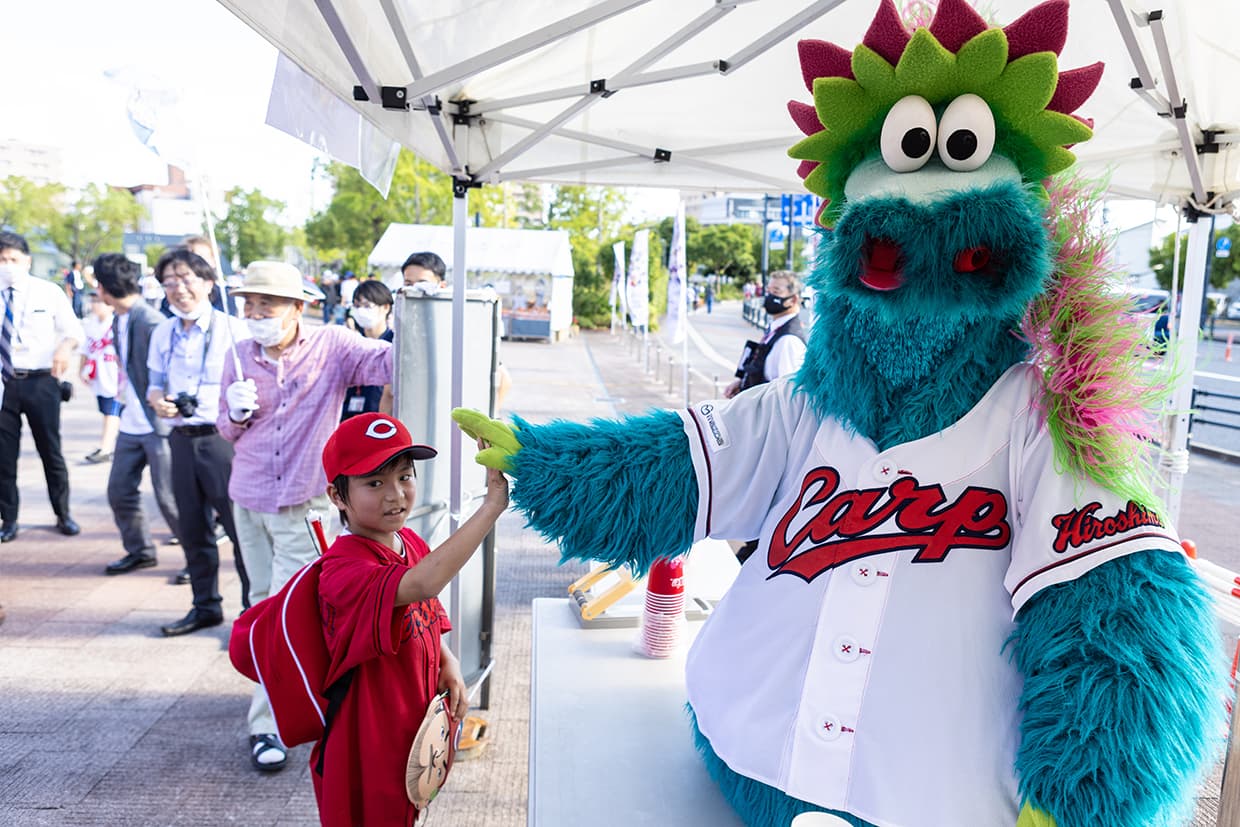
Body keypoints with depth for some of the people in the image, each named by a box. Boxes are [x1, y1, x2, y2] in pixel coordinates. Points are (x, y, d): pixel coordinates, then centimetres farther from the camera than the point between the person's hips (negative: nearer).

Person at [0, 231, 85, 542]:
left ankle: (63, 515, 23)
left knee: (50, 450, 8)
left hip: (40, 382, -1)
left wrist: (65, 347, -18)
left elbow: (74, 330, 4)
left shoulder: (49, 292, 0)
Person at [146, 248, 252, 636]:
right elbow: (155, 383, 21)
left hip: (223, 439, -6)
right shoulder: (162, 334, 11)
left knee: (241, 528, -2)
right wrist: (157, 401, -1)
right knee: (192, 530, 15)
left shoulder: (233, 329, -6)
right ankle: (206, 606, 30)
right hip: (182, 440, 6)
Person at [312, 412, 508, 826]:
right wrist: (493, 504, -49)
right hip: (365, 756, -7)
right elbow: (422, 584, -48)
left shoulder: (412, 544, -2)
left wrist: (449, 667, -7)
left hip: (414, 736, 7)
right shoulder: (343, 569, -29)